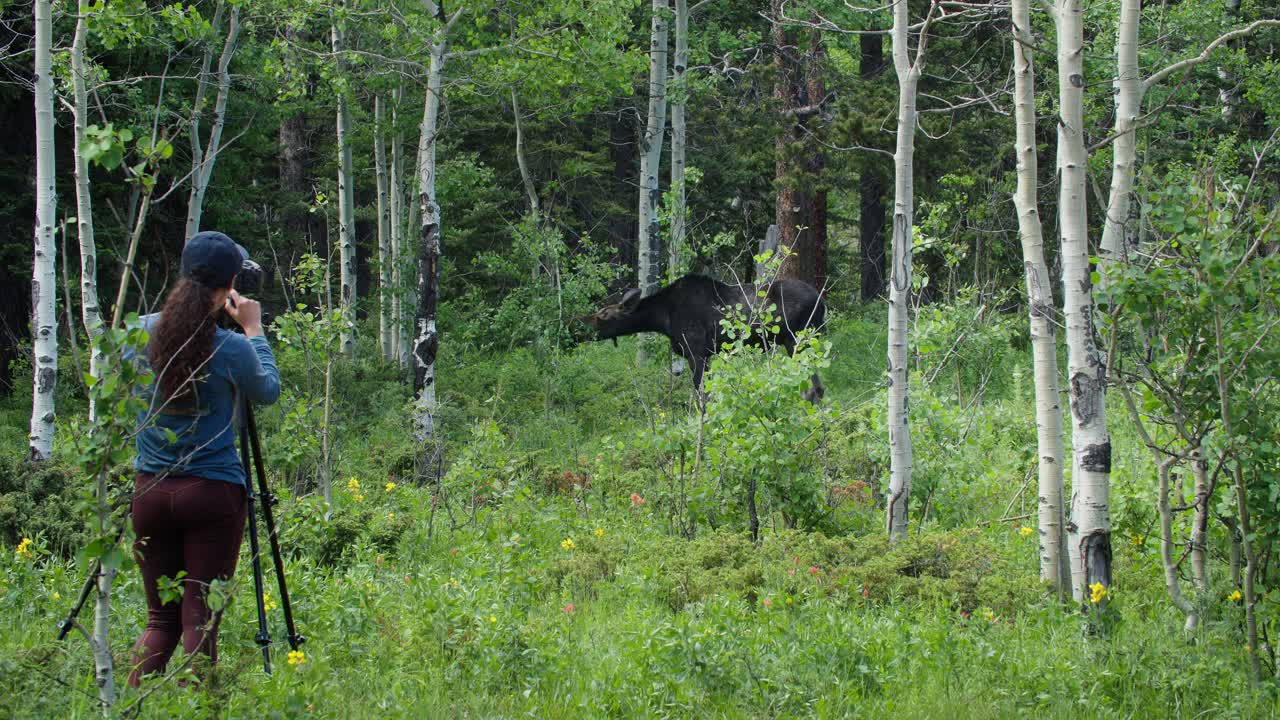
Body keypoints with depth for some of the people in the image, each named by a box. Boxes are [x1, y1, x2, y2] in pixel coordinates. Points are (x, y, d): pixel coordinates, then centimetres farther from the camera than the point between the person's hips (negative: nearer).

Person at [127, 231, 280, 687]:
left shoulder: (144, 331, -1)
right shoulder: (230, 349, -12)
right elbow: (268, 391, 7)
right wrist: (253, 330, 14)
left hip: (151, 491, 4)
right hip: (213, 494, -4)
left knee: (161, 618, 11)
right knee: (200, 617, 2)